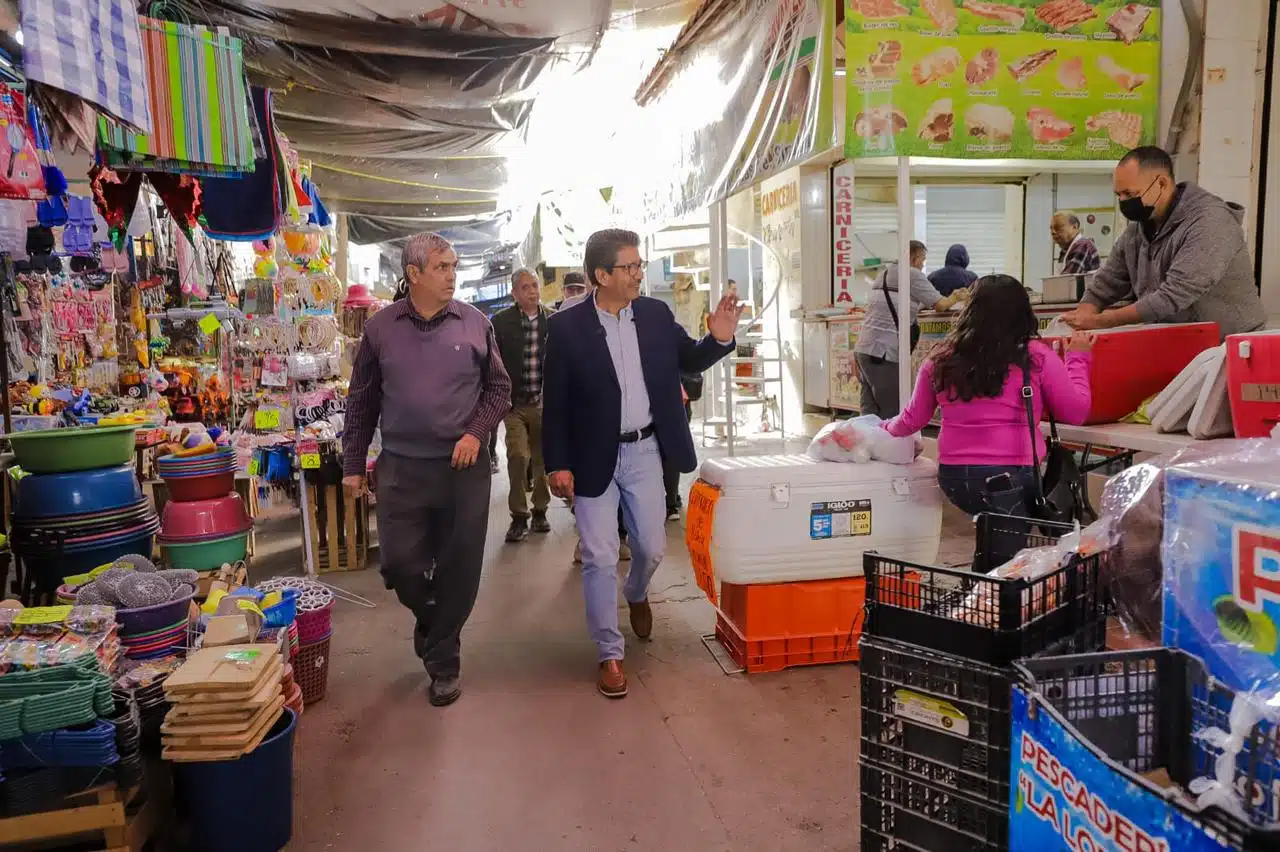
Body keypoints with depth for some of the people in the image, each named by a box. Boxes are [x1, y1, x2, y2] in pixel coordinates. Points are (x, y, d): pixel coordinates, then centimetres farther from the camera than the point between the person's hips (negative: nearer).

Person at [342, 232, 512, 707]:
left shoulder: (474, 324, 1)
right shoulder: (381, 327, 3)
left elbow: (499, 388, 7)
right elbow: (362, 400, 9)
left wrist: (477, 432, -9)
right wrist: (353, 464, 9)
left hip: (463, 467, 0)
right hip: (400, 468, 1)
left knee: (459, 570, 5)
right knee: (399, 564, 3)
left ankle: (443, 659, 25)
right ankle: (430, 618, 37)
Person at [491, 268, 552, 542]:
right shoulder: (501, 322, -1)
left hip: (545, 403, 2)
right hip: (515, 404, -2)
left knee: (542, 458, 10)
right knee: (518, 456, -11)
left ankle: (540, 511, 25)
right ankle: (519, 516, 0)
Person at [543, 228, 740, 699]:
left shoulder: (657, 314, -1)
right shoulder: (567, 326, -11)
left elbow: (688, 361, 12)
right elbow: (554, 403, -7)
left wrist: (719, 339, -9)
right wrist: (557, 465, -9)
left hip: (644, 451, 3)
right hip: (593, 457, -3)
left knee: (652, 547, 14)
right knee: (599, 558, 1)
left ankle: (637, 594, 49)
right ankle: (610, 653, 18)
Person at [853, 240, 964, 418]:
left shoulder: (885, 273, 21)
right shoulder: (911, 274, -4)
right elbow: (940, 304, -3)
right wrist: (955, 298, 18)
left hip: (864, 347, 8)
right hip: (883, 351, -8)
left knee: (870, 413, 8)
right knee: (890, 413, -3)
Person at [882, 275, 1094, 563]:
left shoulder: (941, 359, 6)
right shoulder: (1037, 356, -3)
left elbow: (913, 420, 18)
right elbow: (1076, 412, 6)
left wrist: (888, 428, 41)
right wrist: (1078, 358, 19)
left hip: (952, 476, 4)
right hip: (1011, 475, -4)